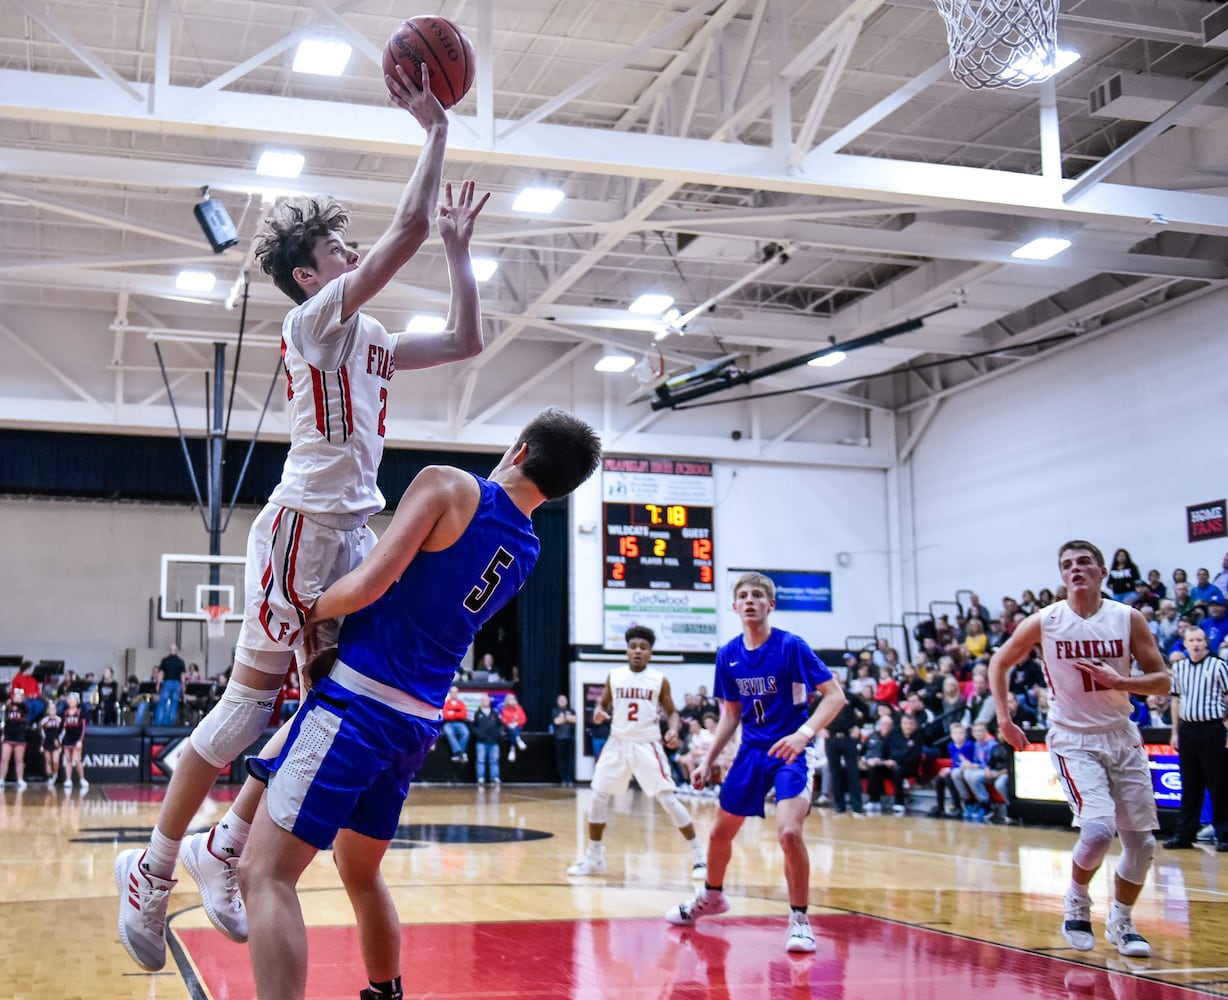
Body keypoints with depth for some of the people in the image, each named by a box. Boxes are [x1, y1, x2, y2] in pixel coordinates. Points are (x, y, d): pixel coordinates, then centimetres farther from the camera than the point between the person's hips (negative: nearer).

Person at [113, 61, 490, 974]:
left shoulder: (367, 340, 18)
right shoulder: (316, 317, -7)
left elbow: (466, 341, 23)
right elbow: (407, 229, -18)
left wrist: (459, 247, 19)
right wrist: (435, 128, -10)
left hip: (353, 533, 9)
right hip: (305, 522, -9)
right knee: (252, 701, -5)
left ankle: (224, 847, 19)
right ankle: (154, 866, 8)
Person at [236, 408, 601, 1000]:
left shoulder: (448, 485, -8)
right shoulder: (527, 554, 13)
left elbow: (368, 585, -16)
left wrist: (312, 612, 2)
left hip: (359, 701, -8)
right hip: (419, 725, 8)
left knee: (265, 874, -8)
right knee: (359, 872, 28)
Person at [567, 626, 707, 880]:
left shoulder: (660, 680, -2)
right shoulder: (614, 677, 3)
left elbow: (671, 711, 4)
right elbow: (603, 703, 14)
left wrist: (674, 730, -17)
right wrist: (598, 712, -10)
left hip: (647, 745, -3)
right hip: (618, 744, 3)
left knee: (667, 799, -10)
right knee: (598, 798, 2)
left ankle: (699, 855, 0)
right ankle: (594, 858, 18)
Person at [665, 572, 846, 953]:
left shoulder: (790, 646, -15)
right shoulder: (728, 655, 1)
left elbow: (835, 694, -16)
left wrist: (804, 732, -29)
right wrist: (708, 759, 10)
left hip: (790, 750, -5)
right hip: (752, 751, 6)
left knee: (789, 832, -24)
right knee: (720, 832, 15)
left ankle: (800, 920, -5)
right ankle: (711, 897, 43)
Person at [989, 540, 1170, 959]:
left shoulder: (1128, 618, -5)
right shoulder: (1045, 622, -8)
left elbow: (1162, 680, -2)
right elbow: (999, 663, 7)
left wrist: (1118, 681, -19)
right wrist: (1004, 720, 3)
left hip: (1122, 737, 3)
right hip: (1073, 740, -3)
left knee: (1141, 842, 4)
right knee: (1097, 828, -22)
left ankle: (1120, 922, 26)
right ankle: (1076, 901, 7)